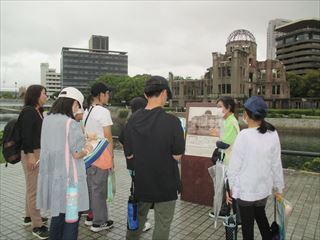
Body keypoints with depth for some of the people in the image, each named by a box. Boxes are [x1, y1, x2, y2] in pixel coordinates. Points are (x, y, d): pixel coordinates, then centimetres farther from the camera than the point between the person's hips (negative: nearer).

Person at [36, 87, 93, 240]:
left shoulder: (47, 120, 3)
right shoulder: (71, 124, -19)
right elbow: (77, 154, -17)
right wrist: (87, 149, 4)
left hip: (52, 175, 7)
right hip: (68, 177, -7)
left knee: (58, 214, 21)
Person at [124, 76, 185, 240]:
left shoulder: (133, 120, -7)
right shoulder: (172, 121, -20)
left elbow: (129, 155, -1)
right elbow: (177, 156, -14)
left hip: (140, 182, 4)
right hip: (166, 183, -4)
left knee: (136, 220, 24)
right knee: (162, 225, 14)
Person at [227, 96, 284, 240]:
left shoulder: (244, 135, -21)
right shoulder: (273, 134, -8)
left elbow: (235, 164, -16)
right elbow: (276, 163, 0)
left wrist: (230, 186, -4)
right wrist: (279, 187, 11)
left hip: (246, 188, -5)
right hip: (264, 187, 5)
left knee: (247, 223, 14)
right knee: (260, 215, 29)